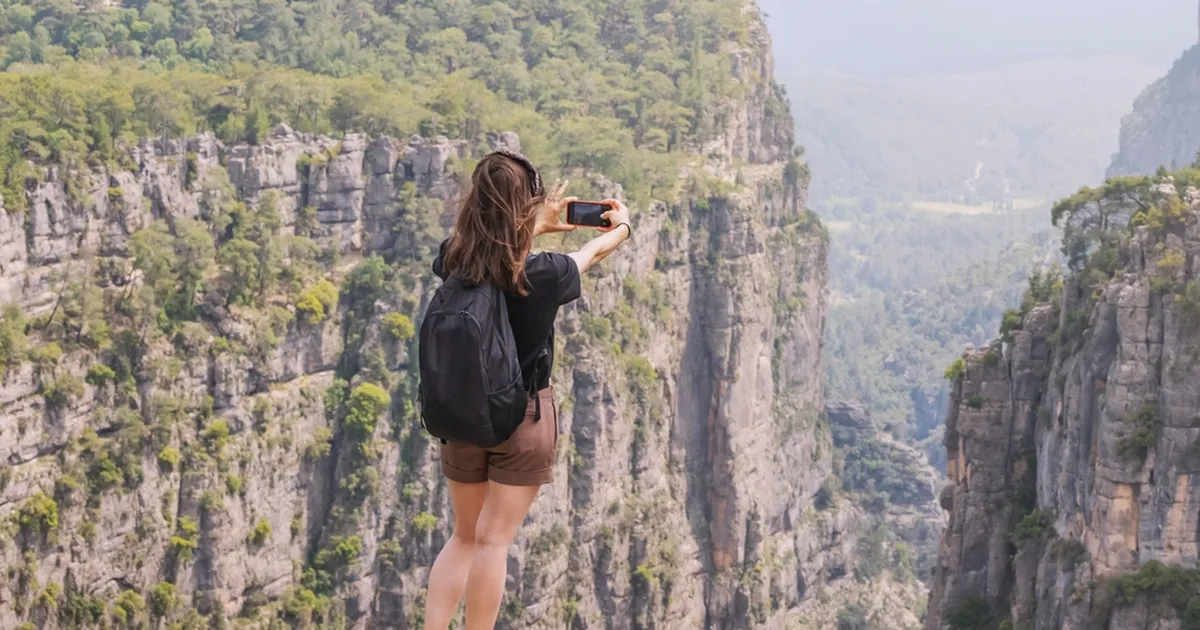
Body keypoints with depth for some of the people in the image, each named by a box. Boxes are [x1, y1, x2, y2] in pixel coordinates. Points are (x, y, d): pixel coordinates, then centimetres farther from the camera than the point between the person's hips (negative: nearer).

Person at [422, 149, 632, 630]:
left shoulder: (454, 261, -10)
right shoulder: (542, 274, -18)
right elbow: (594, 253, 5)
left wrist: (539, 225, 28)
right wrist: (622, 226, 26)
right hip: (524, 414, -4)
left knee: (464, 537, 15)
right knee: (493, 540, -1)